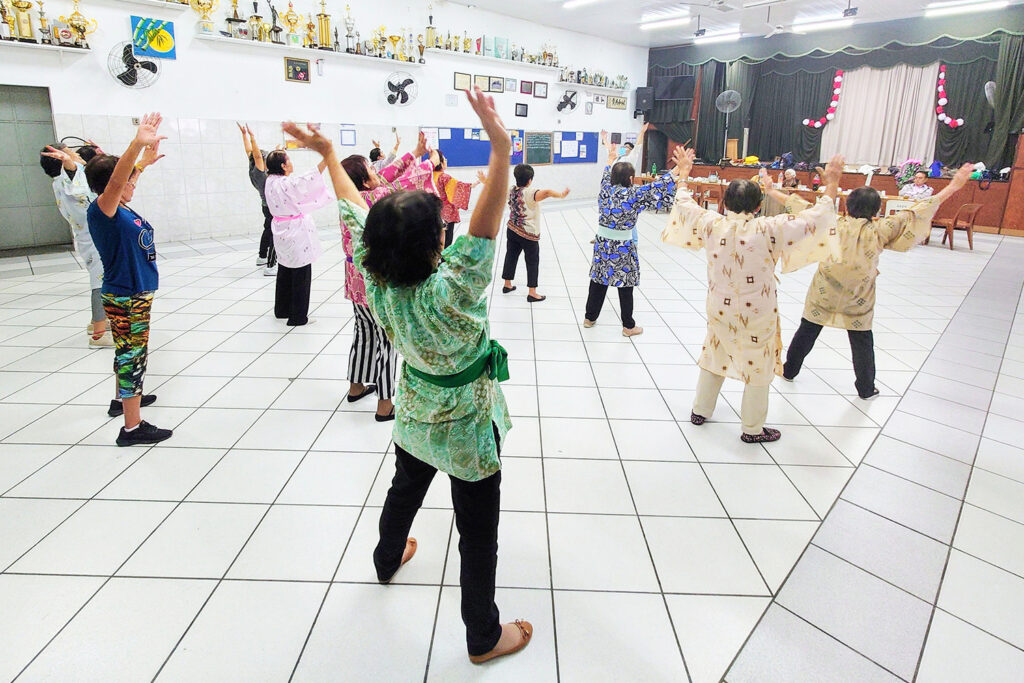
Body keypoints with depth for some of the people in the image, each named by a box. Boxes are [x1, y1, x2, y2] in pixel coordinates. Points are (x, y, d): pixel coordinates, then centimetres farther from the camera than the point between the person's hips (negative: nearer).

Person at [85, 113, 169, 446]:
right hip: (124, 298, -10)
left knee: (130, 354, 24)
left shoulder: (119, 207, 6)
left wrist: (146, 158, 36)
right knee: (132, 356, -4)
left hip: (137, 294, 10)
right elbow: (115, 181, -38)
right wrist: (138, 144, -50)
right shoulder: (101, 209, -19)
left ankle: (123, 399, 44)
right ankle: (132, 428, 4)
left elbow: (127, 178, 26)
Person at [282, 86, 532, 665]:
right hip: (467, 425, -6)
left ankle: (388, 559, 61)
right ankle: (484, 636, 30)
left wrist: (329, 153, 5)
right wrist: (502, 150, -50)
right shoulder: (447, 292, -34)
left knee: (406, 489, 33)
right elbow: (484, 230, -44)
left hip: (416, 415, 7)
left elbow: (356, 211, -7)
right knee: (478, 532, 10)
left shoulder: (377, 279, -17)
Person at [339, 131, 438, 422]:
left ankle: (356, 386, 40)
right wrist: (431, 161, 3)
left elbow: (388, 174, 7)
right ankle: (385, 404, 10)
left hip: (356, 280, 8)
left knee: (364, 331, 23)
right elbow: (407, 180, -15)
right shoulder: (375, 198, -22)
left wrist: (415, 153, 10)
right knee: (387, 339, 3)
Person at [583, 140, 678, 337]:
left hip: (602, 243, 5)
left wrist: (611, 159, 38)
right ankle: (628, 326, 15)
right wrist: (677, 171, -13)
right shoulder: (632, 194, -15)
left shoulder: (606, 190, 1)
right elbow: (656, 188, -15)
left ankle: (590, 317, 25)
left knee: (598, 281, 15)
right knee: (625, 286, 5)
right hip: (622, 247, -5)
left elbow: (607, 176, 23)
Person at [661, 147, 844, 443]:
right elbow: (816, 218, -13)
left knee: (714, 357, 24)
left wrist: (683, 173, 19)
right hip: (756, 314, -4)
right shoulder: (769, 229, -19)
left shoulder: (711, 224, -10)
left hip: (720, 308, 4)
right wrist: (832, 184, -4)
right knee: (759, 368, 12)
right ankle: (753, 429, 25)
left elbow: (683, 205, 7)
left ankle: (700, 410, 37)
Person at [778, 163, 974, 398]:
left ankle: (789, 370, 32)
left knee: (806, 333, 18)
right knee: (862, 344, 17)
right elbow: (916, 214, -13)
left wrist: (772, 190, 2)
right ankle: (866, 389, 31)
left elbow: (801, 207, -8)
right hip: (857, 303, 0)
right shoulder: (878, 232, -17)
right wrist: (954, 186, -8)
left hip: (822, 295, 0)